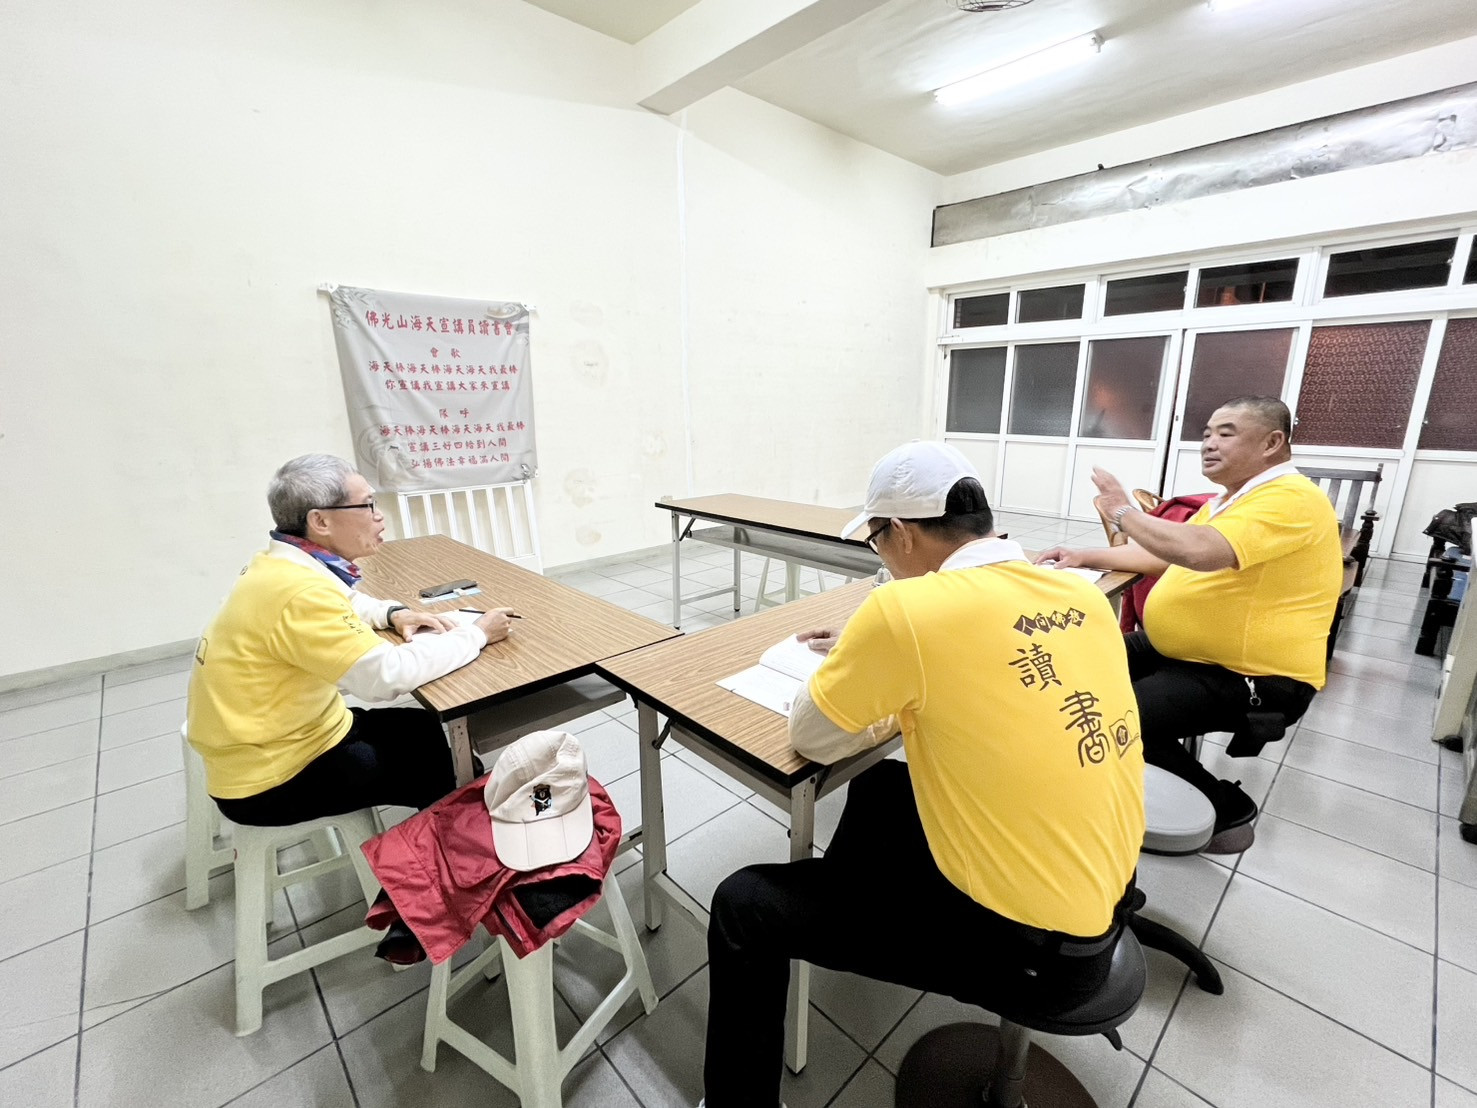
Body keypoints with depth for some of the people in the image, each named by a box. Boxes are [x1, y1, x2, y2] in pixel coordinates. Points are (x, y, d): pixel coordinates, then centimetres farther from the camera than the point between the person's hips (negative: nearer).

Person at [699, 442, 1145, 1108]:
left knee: (745, 907, 4)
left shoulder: (908, 607, -26)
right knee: (879, 789, 27)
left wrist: (860, 679, 4)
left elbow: (811, 740, -13)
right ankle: (833, 910, 52)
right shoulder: (1082, 597, -3)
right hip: (1106, 897, 8)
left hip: (1033, 945, -8)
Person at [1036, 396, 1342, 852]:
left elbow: (1201, 552, -36)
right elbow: (1163, 555, 19)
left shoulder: (1290, 499, -19)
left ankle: (1227, 809, 1)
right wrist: (1086, 556, 7)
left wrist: (1124, 512, -22)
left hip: (1252, 678, -10)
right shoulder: (1233, 499, 14)